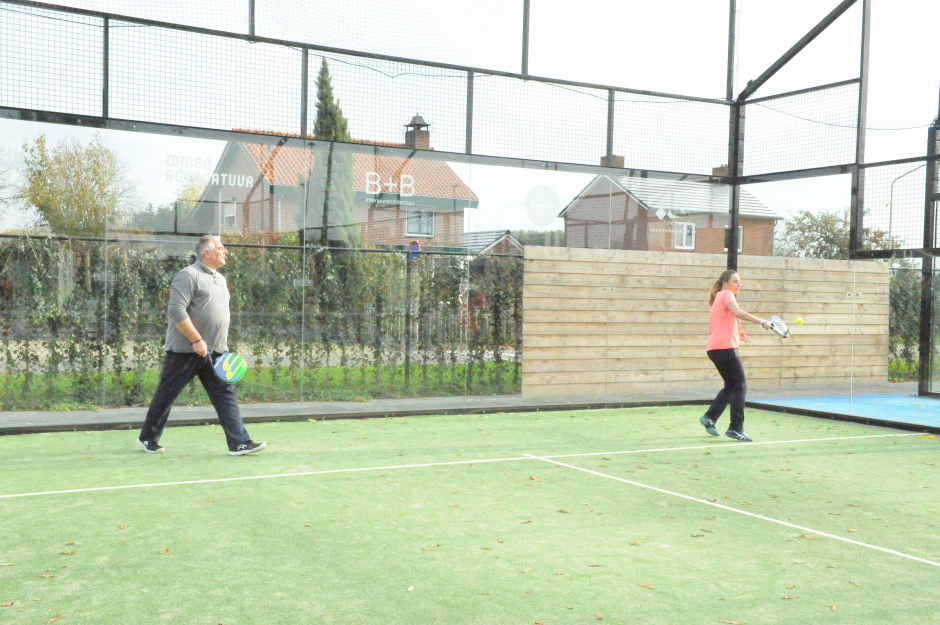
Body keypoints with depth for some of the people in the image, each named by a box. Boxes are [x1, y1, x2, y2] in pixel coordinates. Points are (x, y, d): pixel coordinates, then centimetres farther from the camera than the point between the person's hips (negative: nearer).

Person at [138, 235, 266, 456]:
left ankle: (239, 443, -4)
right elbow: (176, 311, -19)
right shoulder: (189, 275, -11)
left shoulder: (220, 279, 17)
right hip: (185, 350, -7)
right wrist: (196, 340, -22)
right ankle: (148, 438, 21)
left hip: (215, 352, 8)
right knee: (166, 394, 5)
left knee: (226, 394, -2)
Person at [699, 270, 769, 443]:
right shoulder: (727, 294, -4)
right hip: (726, 347, -9)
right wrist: (761, 322, -23)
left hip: (713, 348, 9)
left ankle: (709, 417, 12)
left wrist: (736, 335, 21)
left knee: (730, 386, 18)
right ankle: (736, 429, -9)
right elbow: (738, 313, -23)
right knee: (740, 386, -6)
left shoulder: (718, 298, 23)